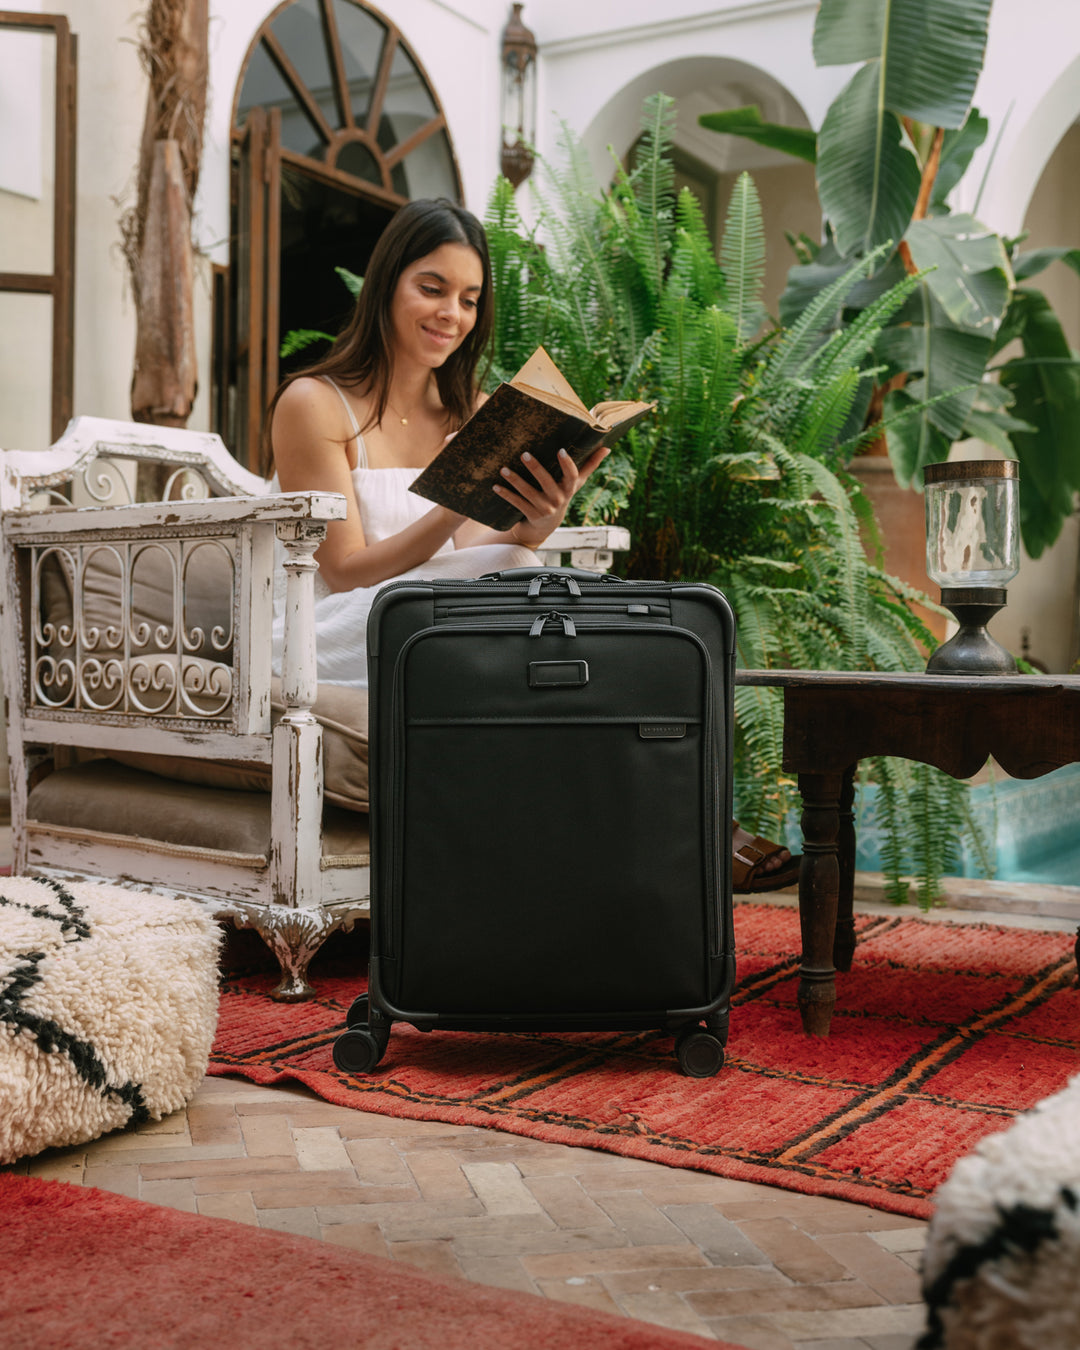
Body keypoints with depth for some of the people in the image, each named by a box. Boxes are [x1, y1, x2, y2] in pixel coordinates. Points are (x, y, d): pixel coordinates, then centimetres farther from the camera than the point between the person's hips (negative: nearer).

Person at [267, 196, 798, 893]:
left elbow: (502, 549, 1)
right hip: (333, 646, -5)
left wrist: (535, 523, -22)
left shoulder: (473, 413, 14)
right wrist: (458, 504, -25)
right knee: (512, 575, -31)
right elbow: (347, 573, -11)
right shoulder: (314, 404, -4)